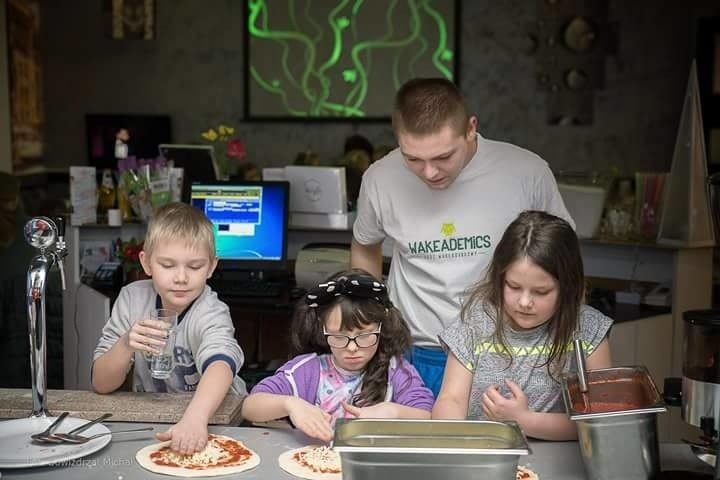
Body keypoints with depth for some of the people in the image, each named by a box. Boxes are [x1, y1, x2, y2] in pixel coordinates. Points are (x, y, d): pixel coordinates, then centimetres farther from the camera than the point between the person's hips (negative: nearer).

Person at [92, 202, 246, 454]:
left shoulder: (211, 313, -15)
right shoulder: (132, 298, -6)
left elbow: (220, 364, -36)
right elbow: (101, 385, -5)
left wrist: (195, 417, -55)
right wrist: (126, 345, -25)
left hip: (214, 418, -3)